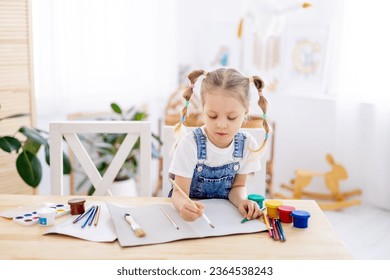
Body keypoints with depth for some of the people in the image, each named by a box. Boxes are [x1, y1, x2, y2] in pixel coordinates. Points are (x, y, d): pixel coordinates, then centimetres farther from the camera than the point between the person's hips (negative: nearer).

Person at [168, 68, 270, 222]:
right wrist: (184, 205, -40)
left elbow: (237, 186, 3)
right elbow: (179, 192, -17)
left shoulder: (247, 144, -9)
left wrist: (241, 201, -20)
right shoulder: (190, 144, -19)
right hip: (191, 210, -2)